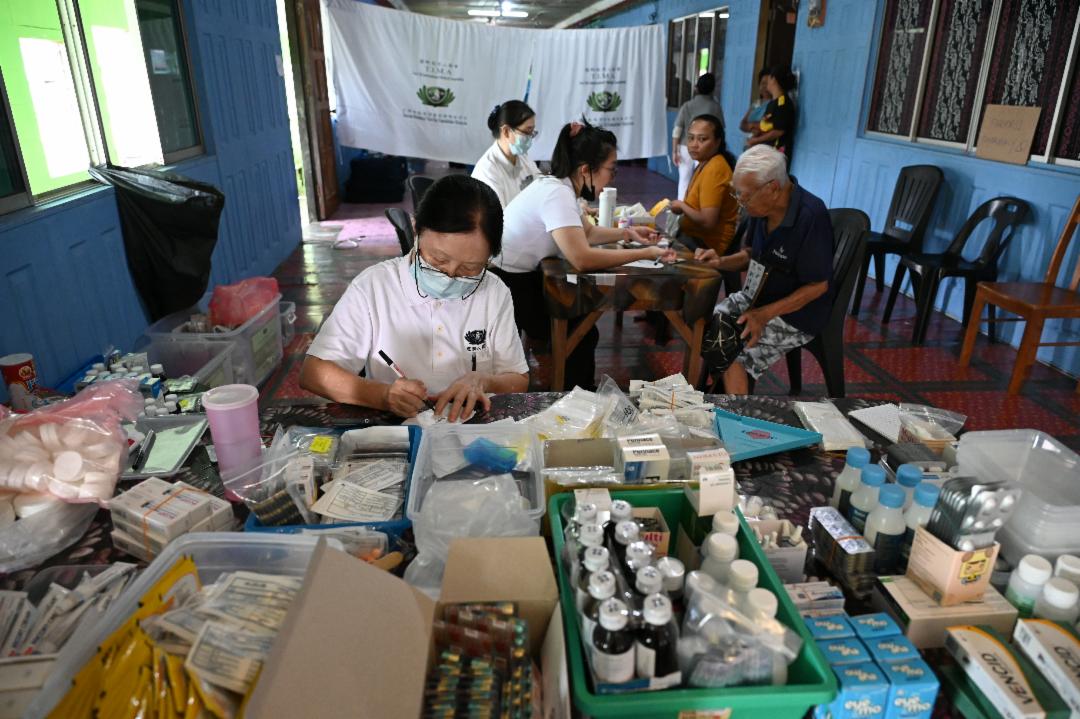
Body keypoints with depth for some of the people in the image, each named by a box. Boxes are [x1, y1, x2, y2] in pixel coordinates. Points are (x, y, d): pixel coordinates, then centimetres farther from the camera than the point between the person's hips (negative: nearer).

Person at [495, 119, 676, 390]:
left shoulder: (560, 186, 3)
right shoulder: (557, 194, -26)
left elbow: (586, 232, 21)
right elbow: (582, 258, -37)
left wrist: (627, 233, 6)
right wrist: (645, 254, -29)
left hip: (520, 277, 9)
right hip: (506, 284, -9)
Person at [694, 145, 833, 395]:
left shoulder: (811, 217, -24)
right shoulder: (762, 207, -3)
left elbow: (818, 285, -20)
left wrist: (765, 314, -25)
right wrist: (721, 262, -6)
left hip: (795, 314, -7)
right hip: (756, 297, 7)